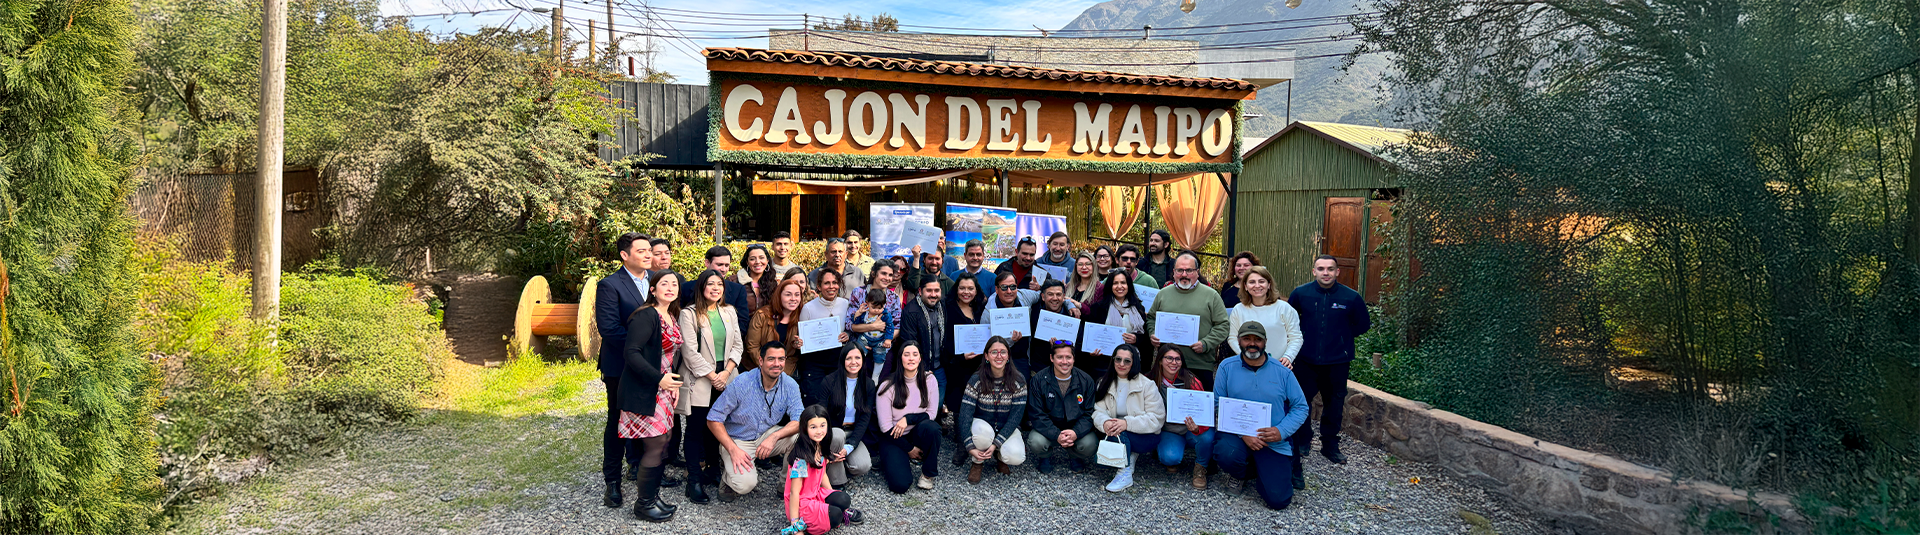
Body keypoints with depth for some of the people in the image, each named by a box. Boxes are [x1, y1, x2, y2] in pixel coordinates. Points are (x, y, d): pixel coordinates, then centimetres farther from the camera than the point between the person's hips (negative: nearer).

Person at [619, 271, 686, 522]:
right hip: (644, 391, -9)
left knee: (665, 443, 11)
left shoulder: (671, 319, 13)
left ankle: (652, 495, 24)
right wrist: (658, 379, -24)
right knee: (655, 445, -7)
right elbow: (631, 352, -22)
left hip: (664, 389, 9)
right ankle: (643, 504, 8)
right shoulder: (646, 316, -15)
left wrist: (674, 384, 8)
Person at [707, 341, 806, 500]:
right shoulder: (741, 384, -19)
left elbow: (799, 421, -15)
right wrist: (733, 450, -24)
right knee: (745, 484, -30)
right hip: (738, 440, -4)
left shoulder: (790, 386, -9)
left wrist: (774, 437, -34)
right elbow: (713, 420, -15)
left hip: (767, 435, 4)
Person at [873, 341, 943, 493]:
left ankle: (927, 474, -10)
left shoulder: (928, 380, -5)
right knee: (900, 485, -23)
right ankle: (893, 462, 14)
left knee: (931, 427, -34)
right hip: (893, 439, -2)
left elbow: (932, 413, -2)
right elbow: (885, 426, -11)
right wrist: (908, 449, -10)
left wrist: (908, 419, -20)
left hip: (917, 434, 2)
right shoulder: (888, 386, -13)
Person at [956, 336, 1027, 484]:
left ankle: (1001, 456, 7)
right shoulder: (976, 380, -13)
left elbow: (1016, 416, -15)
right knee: (982, 429, -37)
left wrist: (996, 444, -26)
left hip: (1007, 429, 0)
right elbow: (965, 415, -18)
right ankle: (978, 464, -7)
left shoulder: (1018, 381, -12)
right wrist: (970, 448, -29)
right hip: (982, 424, 0)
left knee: (1016, 457, -30)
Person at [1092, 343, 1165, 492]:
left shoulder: (1147, 385, -9)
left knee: (1119, 431, -33)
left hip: (1146, 438, -4)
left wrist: (1127, 423, -31)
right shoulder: (1105, 383, 4)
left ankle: (1125, 474, -20)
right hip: (1117, 436, 5)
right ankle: (1131, 456, 6)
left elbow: (1157, 418, -16)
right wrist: (1105, 422, -32)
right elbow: (1098, 411, -7)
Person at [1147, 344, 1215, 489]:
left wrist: (1197, 428, -40)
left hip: (1191, 430, 0)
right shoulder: (1151, 381, -7)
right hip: (1168, 432, 0)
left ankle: (1200, 467, -1)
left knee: (1207, 437, -34)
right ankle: (1175, 459, 10)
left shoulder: (1192, 382, -13)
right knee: (1169, 457, -31)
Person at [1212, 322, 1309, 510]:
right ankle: (1256, 472, 3)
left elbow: (1300, 407, 3)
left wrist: (1281, 431, -15)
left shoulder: (1282, 372, 1)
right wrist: (1242, 433, -19)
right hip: (1237, 436, 0)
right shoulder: (1227, 367, -1)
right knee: (1227, 456, -36)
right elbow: (1218, 405, -6)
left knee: (1277, 500, -12)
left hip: (1273, 443, 0)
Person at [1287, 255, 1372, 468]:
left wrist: (1341, 337, 6)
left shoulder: (1351, 297, -6)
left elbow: (1363, 324, 9)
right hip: (1306, 360, 0)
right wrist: (1302, 336, 7)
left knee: (1334, 405, 10)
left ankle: (1330, 446, 25)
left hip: (1337, 361, 0)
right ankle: (1302, 441, 23)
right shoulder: (1300, 293, -4)